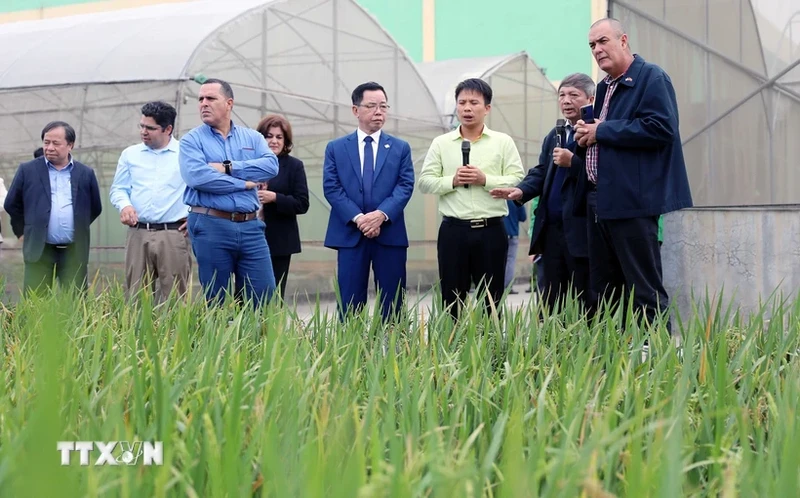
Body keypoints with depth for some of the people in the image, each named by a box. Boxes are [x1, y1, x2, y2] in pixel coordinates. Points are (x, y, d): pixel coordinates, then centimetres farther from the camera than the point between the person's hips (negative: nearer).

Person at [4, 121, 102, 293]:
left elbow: (95, 208, 17)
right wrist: (23, 232, 14)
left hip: (75, 253, 1)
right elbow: (11, 204, 13)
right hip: (39, 251, -1)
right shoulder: (27, 170, 4)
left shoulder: (86, 174, 7)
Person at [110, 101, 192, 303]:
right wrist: (125, 205, -5)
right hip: (138, 234, 3)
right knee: (135, 295, 1)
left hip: (174, 235, -3)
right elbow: (118, 189, 16)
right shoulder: (130, 154, 14)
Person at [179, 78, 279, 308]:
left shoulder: (252, 137, 13)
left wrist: (229, 167, -11)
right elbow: (197, 176, -15)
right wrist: (243, 183, -8)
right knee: (216, 302, 5)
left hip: (250, 226, 3)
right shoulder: (192, 140, 3)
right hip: (210, 226, -3)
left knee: (264, 298, 1)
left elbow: (271, 166, -5)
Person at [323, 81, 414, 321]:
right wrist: (357, 218, -14)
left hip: (390, 234, 1)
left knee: (392, 304, 4)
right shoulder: (336, 148, 10)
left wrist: (382, 214, -16)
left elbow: (405, 186, 0)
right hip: (349, 234, -1)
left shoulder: (400, 148, 11)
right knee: (349, 304, 2)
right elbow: (331, 188, -1)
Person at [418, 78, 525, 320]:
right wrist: (452, 181, -12)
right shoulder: (441, 143, 7)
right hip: (453, 230, 1)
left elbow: (518, 181, -3)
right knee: (452, 298, 4)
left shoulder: (503, 142, 4)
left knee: (491, 299, 5)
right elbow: (425, 182, 3)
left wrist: (485, 179, -14)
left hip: (490, 230, -1)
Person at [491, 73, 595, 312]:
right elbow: (541, 173, 16)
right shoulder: (553, 136, 20)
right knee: (549, 301, 10)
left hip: (581, 230, -8)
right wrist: (521, 191, -1)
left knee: (584, 302, 0)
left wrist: (573, 162, -21)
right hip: (552, 229, 8)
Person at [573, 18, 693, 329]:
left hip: (632, 200, -9)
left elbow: (660, 128, -21)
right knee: (603, 292, 13)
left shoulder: (651, 77, -7)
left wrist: (602, 131, -14)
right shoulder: (604, 87, 19)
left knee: (643, 291, -5)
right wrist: (585, 138, 5)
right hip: (600, 200, 9)